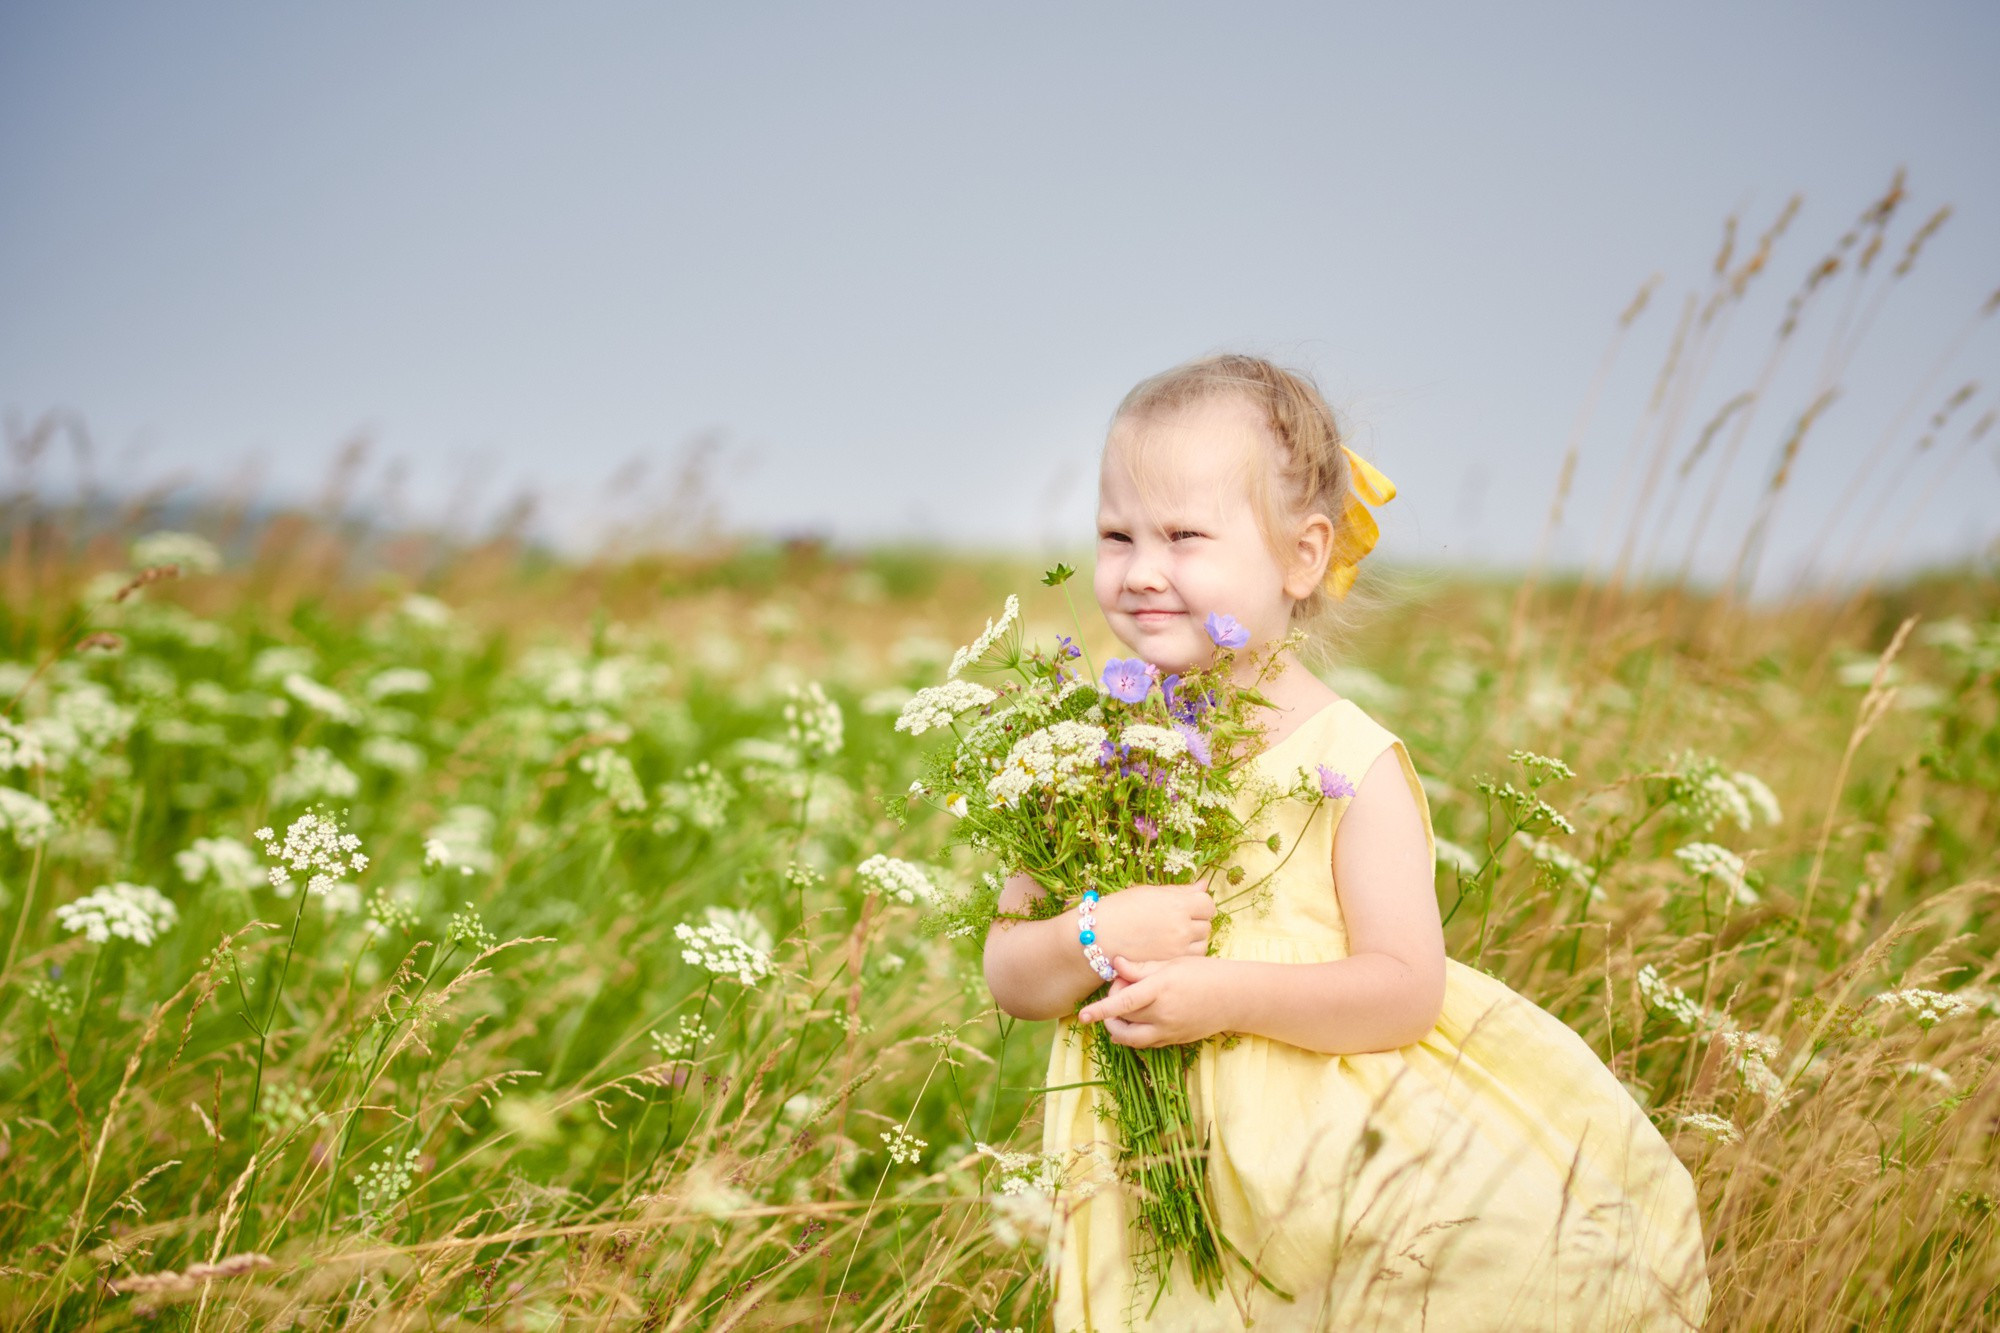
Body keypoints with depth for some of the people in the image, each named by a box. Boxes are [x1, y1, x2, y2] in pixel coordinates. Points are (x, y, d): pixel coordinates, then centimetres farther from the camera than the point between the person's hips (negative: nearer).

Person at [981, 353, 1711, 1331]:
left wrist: (1231, 993, -25)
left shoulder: (1349, 762, -9)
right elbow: (1009, 976, 2)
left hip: (1339, 1168, -2)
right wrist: (1096, 940, -19)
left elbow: (1409, 990, -14)